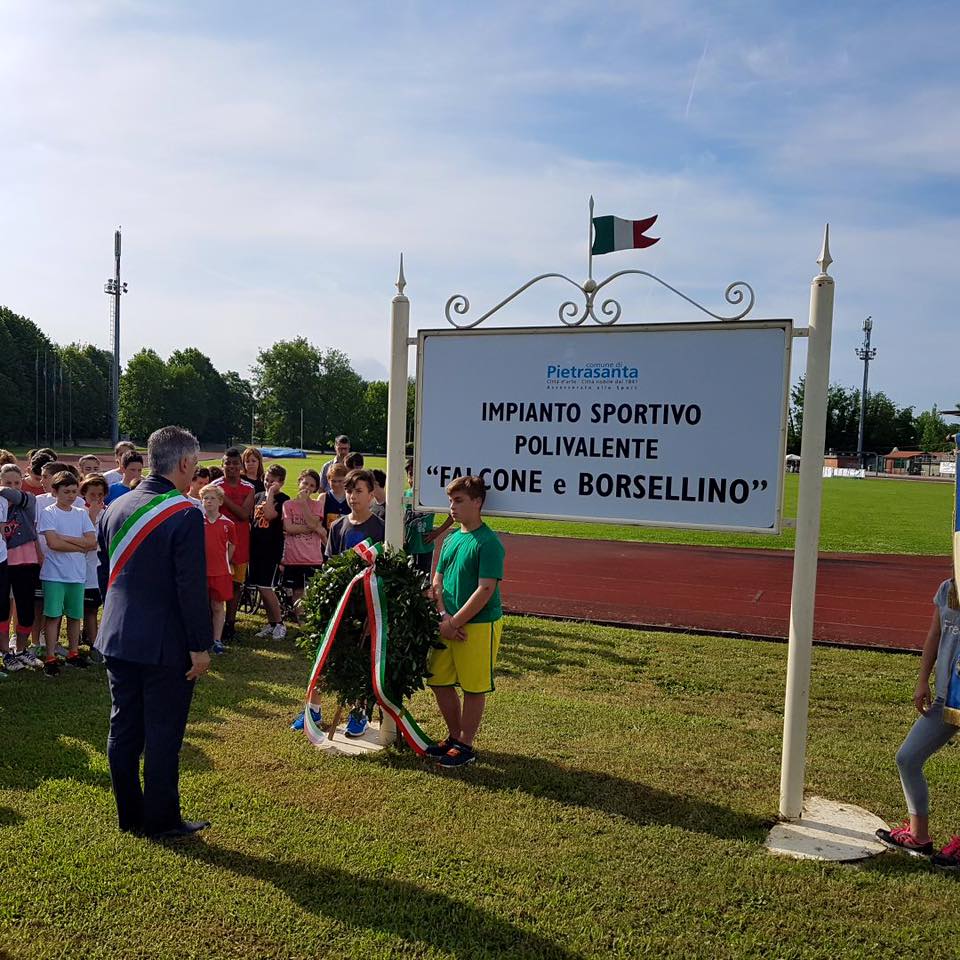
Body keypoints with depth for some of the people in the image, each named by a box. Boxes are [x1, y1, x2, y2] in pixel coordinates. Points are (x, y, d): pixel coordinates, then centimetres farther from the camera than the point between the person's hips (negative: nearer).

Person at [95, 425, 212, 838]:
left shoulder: (115, 508, 5)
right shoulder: (185, 514, -18)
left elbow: (107, 569, 14)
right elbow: (192, 587, -19)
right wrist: (201, 646, -12)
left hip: (117, 638, 7)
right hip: (166, 645, -7)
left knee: (123, 729, 15)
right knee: (163, 734, 5)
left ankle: (129, 815, 28)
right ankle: (160, 820, 17)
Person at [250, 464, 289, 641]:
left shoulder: (283, 499, -6)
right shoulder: (258, 496, 13)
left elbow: (270, 514, -23)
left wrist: (271, 493, -15)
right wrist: (249, 543, 12)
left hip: (272, 549, -6)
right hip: (256, 548, 7)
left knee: (266, 588, -8)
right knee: (261, 588, 9)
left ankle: (280, 624, 6)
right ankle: (271, 624, 20)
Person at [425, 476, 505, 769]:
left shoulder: (488, 542, -14)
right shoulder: (451, 539, 9)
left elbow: (486, 589, -19)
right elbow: (437, 582, 11)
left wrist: (454, 622, -18)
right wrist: (443, 615, -6)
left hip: (479, 625, -8)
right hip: (448, 624, 8)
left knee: (474, 688, 4)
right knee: (439, 681, 14)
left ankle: (465, 746, 20)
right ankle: (454, 736, 32)